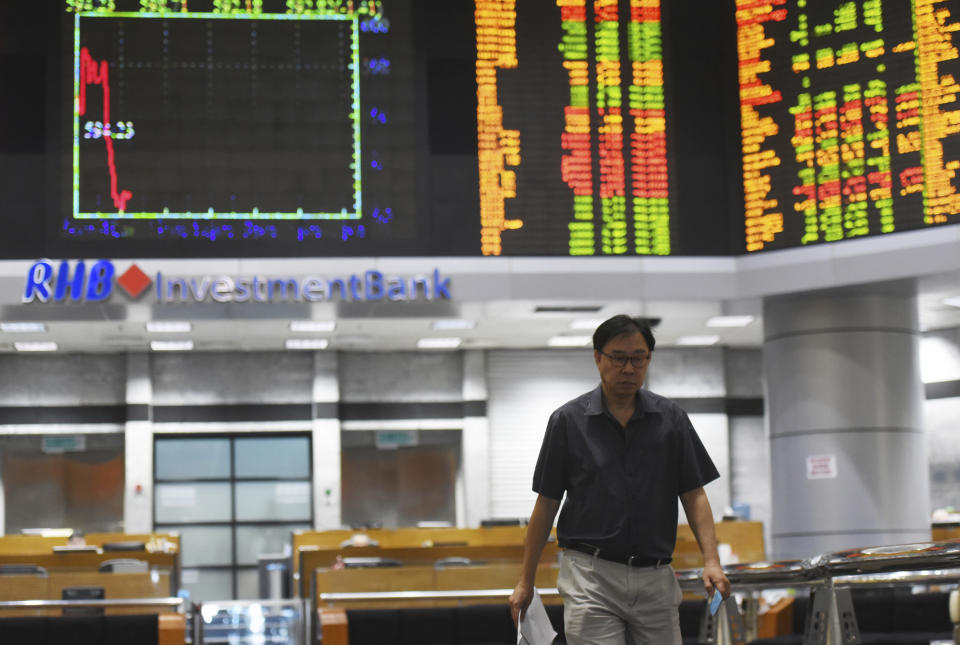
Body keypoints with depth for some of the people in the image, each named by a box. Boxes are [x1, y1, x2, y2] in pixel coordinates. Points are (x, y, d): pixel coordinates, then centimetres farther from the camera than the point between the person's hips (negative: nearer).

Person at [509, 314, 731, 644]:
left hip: (656, 579, 3)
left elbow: (694, 495, 5)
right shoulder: (568, 420, 0)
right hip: (591, 578, -2)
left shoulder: (670, 418, 5)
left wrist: (711, 560, -10)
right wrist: (526, 580, 3)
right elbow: (547, 504, 4)